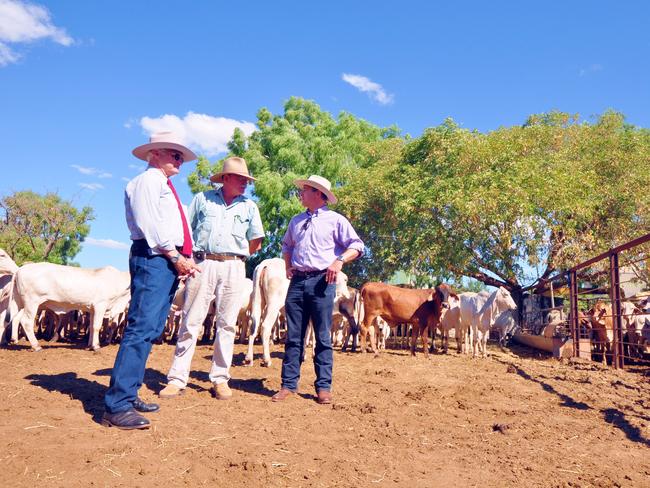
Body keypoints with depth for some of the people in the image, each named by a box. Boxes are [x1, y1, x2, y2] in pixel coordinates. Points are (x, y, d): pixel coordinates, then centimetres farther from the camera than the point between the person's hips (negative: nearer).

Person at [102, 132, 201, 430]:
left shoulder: (167, 188, 28)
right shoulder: (147, 181, 0)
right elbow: (150, 224, -14)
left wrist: (183, 261, 7)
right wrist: (177, 257, -16)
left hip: (170, 263, 10)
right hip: (152, 259, -10)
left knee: (150, 332, 9)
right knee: (141, 328, -15)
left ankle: (128, 395, 17)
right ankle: (117, 406, -13)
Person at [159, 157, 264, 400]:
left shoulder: (249, 206, 11)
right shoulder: (202, 198, 9)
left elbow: (256, 241, 16)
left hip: (233, 268, 1)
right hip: (201, 264, -1)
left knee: (227, 324, 3)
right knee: (190, 322, -1)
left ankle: (220, 379, 12)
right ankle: (177, 379, 5)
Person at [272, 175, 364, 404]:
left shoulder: (335, 220, 3)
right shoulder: (296, 221, 19)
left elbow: (356, 246, 0)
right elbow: (286, 245, 33)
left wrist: (339, 260, -16)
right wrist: (288, 265, 16)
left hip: (322, 281, -5)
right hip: (297, 281, 5)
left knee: (323, 337, 0)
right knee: (293, 336, 5)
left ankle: (323, 387, 8)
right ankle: (289, 384, 11)